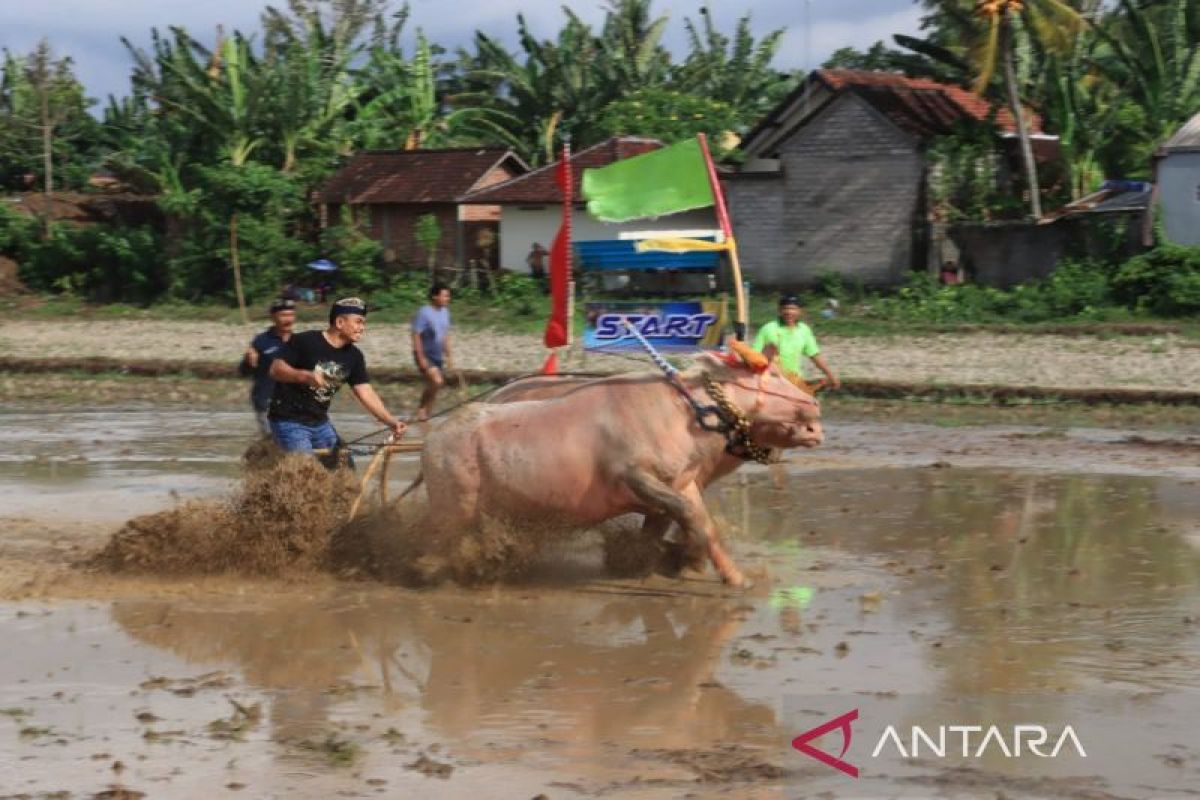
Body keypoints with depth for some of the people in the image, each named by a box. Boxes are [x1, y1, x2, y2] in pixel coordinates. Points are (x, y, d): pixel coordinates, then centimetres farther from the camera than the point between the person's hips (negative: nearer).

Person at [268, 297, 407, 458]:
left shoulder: (354, 356, 1)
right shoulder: (305, 342, -16)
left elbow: (366, 392, -3)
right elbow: (276, 369, -18)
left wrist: (391, 421, -17)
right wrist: (305, 376, -37)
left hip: (320, 423, 7)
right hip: (290, 422, -7)